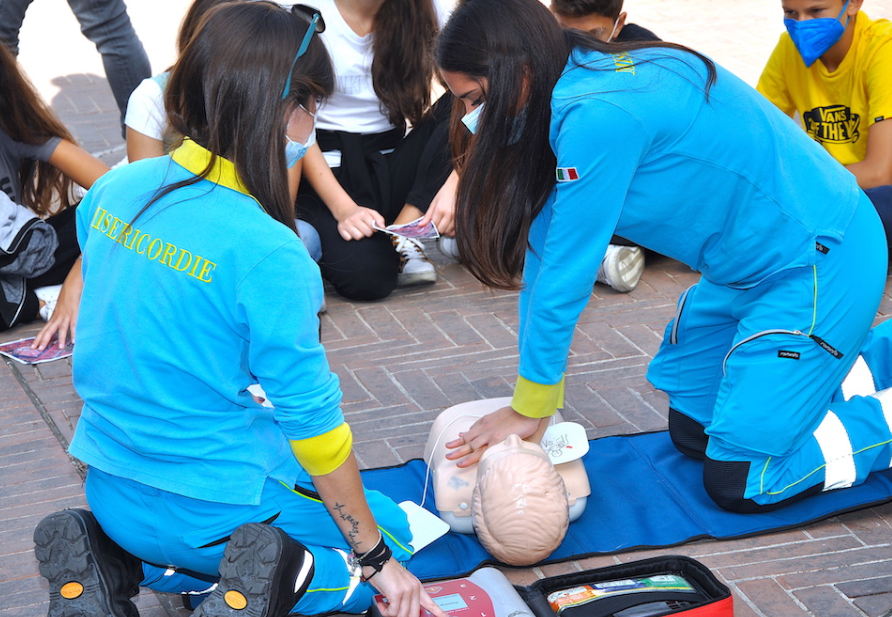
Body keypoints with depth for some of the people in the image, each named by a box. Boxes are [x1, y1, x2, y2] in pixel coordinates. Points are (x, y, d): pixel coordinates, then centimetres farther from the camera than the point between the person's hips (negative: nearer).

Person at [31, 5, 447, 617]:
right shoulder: (268, 255, -25)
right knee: (397, 536, 18)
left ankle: (111, 561, 8)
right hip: (214, 508, -6)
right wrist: (378, 560, -6)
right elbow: (313, 423, -18)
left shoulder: (117, 188, -4)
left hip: (110, 490, 6)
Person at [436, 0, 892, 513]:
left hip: (821, 262, -10)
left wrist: (529, 410, -13)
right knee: (692, 432, 18)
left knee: (739, 484, -9)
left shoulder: (599, 115, -29)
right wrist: (535, 395, 4)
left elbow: (566, 276, -24)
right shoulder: (572, 95, 1)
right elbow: (544, 250, 3)